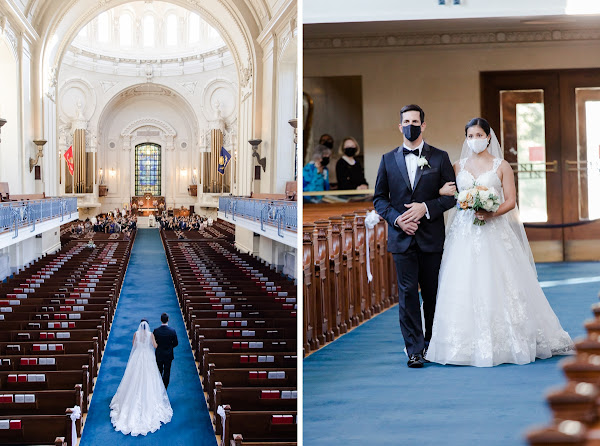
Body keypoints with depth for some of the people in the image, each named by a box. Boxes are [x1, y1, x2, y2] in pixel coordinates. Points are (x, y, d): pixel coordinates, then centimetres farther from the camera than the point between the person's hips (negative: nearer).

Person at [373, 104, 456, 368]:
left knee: (431, 293, 8)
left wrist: (426, 208, -14)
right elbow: (379, 198, 9)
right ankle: (414, 350, 1)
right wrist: (396, 218, -8)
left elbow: (452, 195, 1)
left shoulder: (439, 157, 4)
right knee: (407, 293, -3)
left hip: (431, 236, 0)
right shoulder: (388, 159, 8)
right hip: (401, 236, 1)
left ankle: (431, 343, 24)